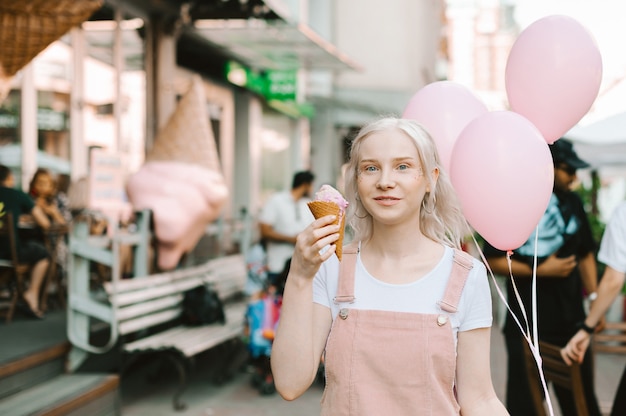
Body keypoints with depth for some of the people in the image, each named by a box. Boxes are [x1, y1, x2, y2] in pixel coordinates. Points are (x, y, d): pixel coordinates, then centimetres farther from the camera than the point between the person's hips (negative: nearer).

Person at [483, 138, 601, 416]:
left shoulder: (572, 202, 6)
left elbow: (585, 254, 14)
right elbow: (493, 260, -10)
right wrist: (541, 270, -15)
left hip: (571, 320, 5)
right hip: (527, 324, -5)